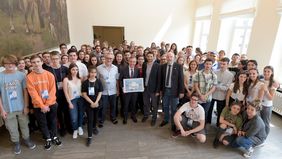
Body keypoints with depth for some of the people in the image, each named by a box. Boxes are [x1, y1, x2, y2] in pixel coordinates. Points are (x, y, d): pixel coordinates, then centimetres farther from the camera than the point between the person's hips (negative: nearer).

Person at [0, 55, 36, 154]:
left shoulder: (21, 75, -6)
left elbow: (25, 91, -1)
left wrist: (26, 106, -2)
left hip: (21, 107, 0)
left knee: (24, 126, 16)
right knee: (12, 128, 14)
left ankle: (27, 140, 37)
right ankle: (16, 143, 34)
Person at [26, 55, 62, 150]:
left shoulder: (50, 75, -7)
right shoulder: (29, 77, -9)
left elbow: (52, 91, -8)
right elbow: (33, 93, -11)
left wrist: (47, 105, -12)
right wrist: (42, 105, -15)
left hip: (51, 104, 1)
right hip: (38, 106, 0)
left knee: (53, 121, 15)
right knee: (43, 123, 14)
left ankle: (54, 137, 36)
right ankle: (48, 139, 34)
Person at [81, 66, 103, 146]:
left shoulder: (98, 82, -4)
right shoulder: (85, 82, -7)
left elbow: (100, 93, -4)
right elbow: (84, 94, -8)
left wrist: (96, 102, -14)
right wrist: (91, 102, -13)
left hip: (97, 102, 2)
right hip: (88, 103, -2)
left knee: (95, 116, 19)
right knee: (90, 119, -2)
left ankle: (94, 127, 47)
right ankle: (89, 137, 6)